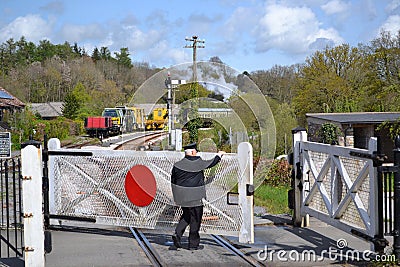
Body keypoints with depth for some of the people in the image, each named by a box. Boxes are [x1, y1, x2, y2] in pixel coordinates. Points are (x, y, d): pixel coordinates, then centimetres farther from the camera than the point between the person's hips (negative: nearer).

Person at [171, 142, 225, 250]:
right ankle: (193, 244, 11)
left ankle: (177, 234, 3)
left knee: (186, 216, 23)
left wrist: (176, 195, 18)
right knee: (195, 219, 5)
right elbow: (211, 163, 6)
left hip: (182, 196, 5)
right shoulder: (199, 163, -11)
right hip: (195, 197, -5)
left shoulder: (178, 165, 1)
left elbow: (173, 181, 7)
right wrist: (219, 155, 25)